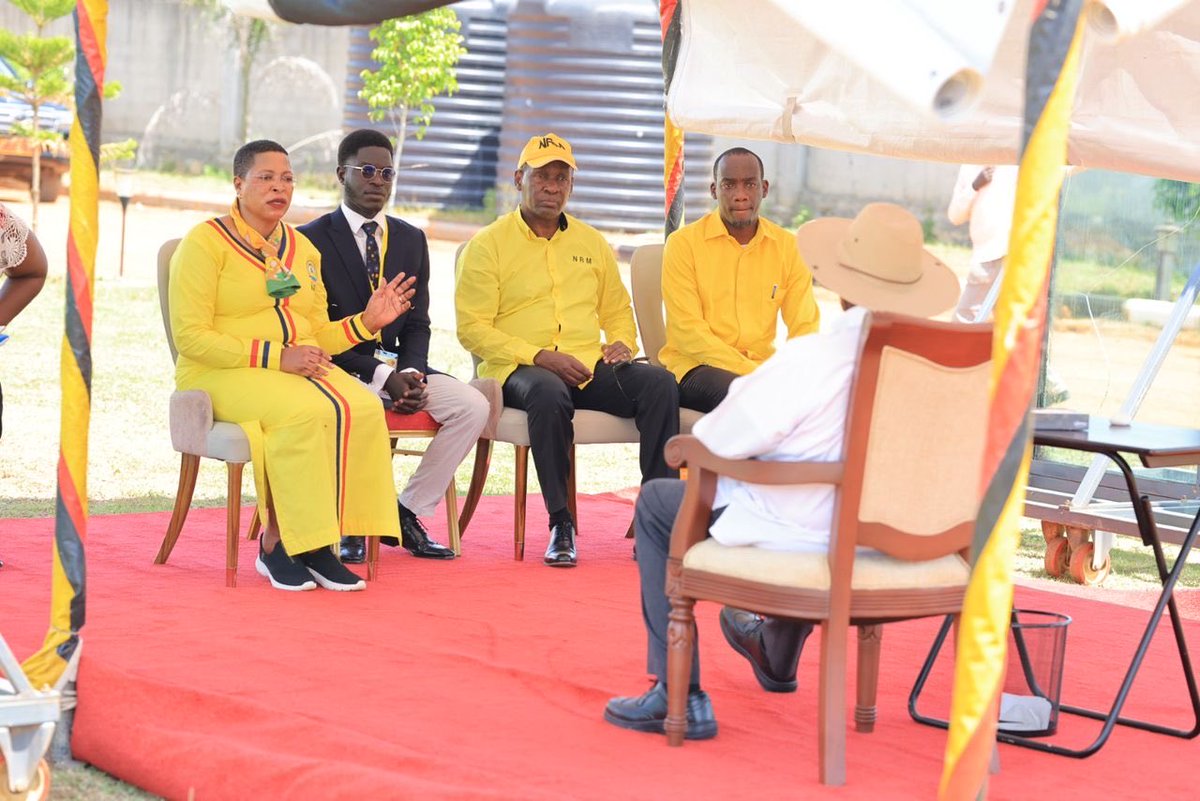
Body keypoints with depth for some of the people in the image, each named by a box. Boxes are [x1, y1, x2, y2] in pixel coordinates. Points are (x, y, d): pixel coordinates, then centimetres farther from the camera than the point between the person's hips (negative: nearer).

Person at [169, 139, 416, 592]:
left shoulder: (303, 249, 19)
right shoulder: (205, 243, -2)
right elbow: (191, 337, -12)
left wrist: (365, 322, 2)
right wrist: (274, 357, -19)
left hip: (300, 372, 6)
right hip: (221, 374, -6)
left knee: (362, 409, -26)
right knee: (307, 412, -35)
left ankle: (316, 543, -22)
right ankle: (276, 543, -20)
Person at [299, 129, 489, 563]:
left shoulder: (411, 240, 14)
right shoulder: (312, 239, -3)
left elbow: (418, 324, 12)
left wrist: (410, 372, -11)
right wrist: (381, 376, -19)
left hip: (397, 367, 6)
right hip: (337, 368, -5)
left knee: (472, 405, -17)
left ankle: (407, 513, -5)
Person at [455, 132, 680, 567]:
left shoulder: (592, 243, 21)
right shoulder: (487, 245, 6)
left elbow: (618, 312, 29)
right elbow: (472, 328, -3)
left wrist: (621, 343, 3)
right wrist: (539, 356, -15)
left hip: (590, 367, 4)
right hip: (519, 369, -4)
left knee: (659, 382, -24)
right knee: (549, 393, -40)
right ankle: (560, 525, -32)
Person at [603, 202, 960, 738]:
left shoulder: (810, 359, -24)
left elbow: (716, 440, -16)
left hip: (807, 537, -6)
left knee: (656, 503, 17)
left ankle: (678, 696, 13)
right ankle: (777, 653, 60)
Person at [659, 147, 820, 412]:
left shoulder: (786, 246, 9)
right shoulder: (684, 243, -3)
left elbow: (805, 326, 6)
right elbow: (688, 333, -11)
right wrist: (753, 373, -21)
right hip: (695, 368, -4)